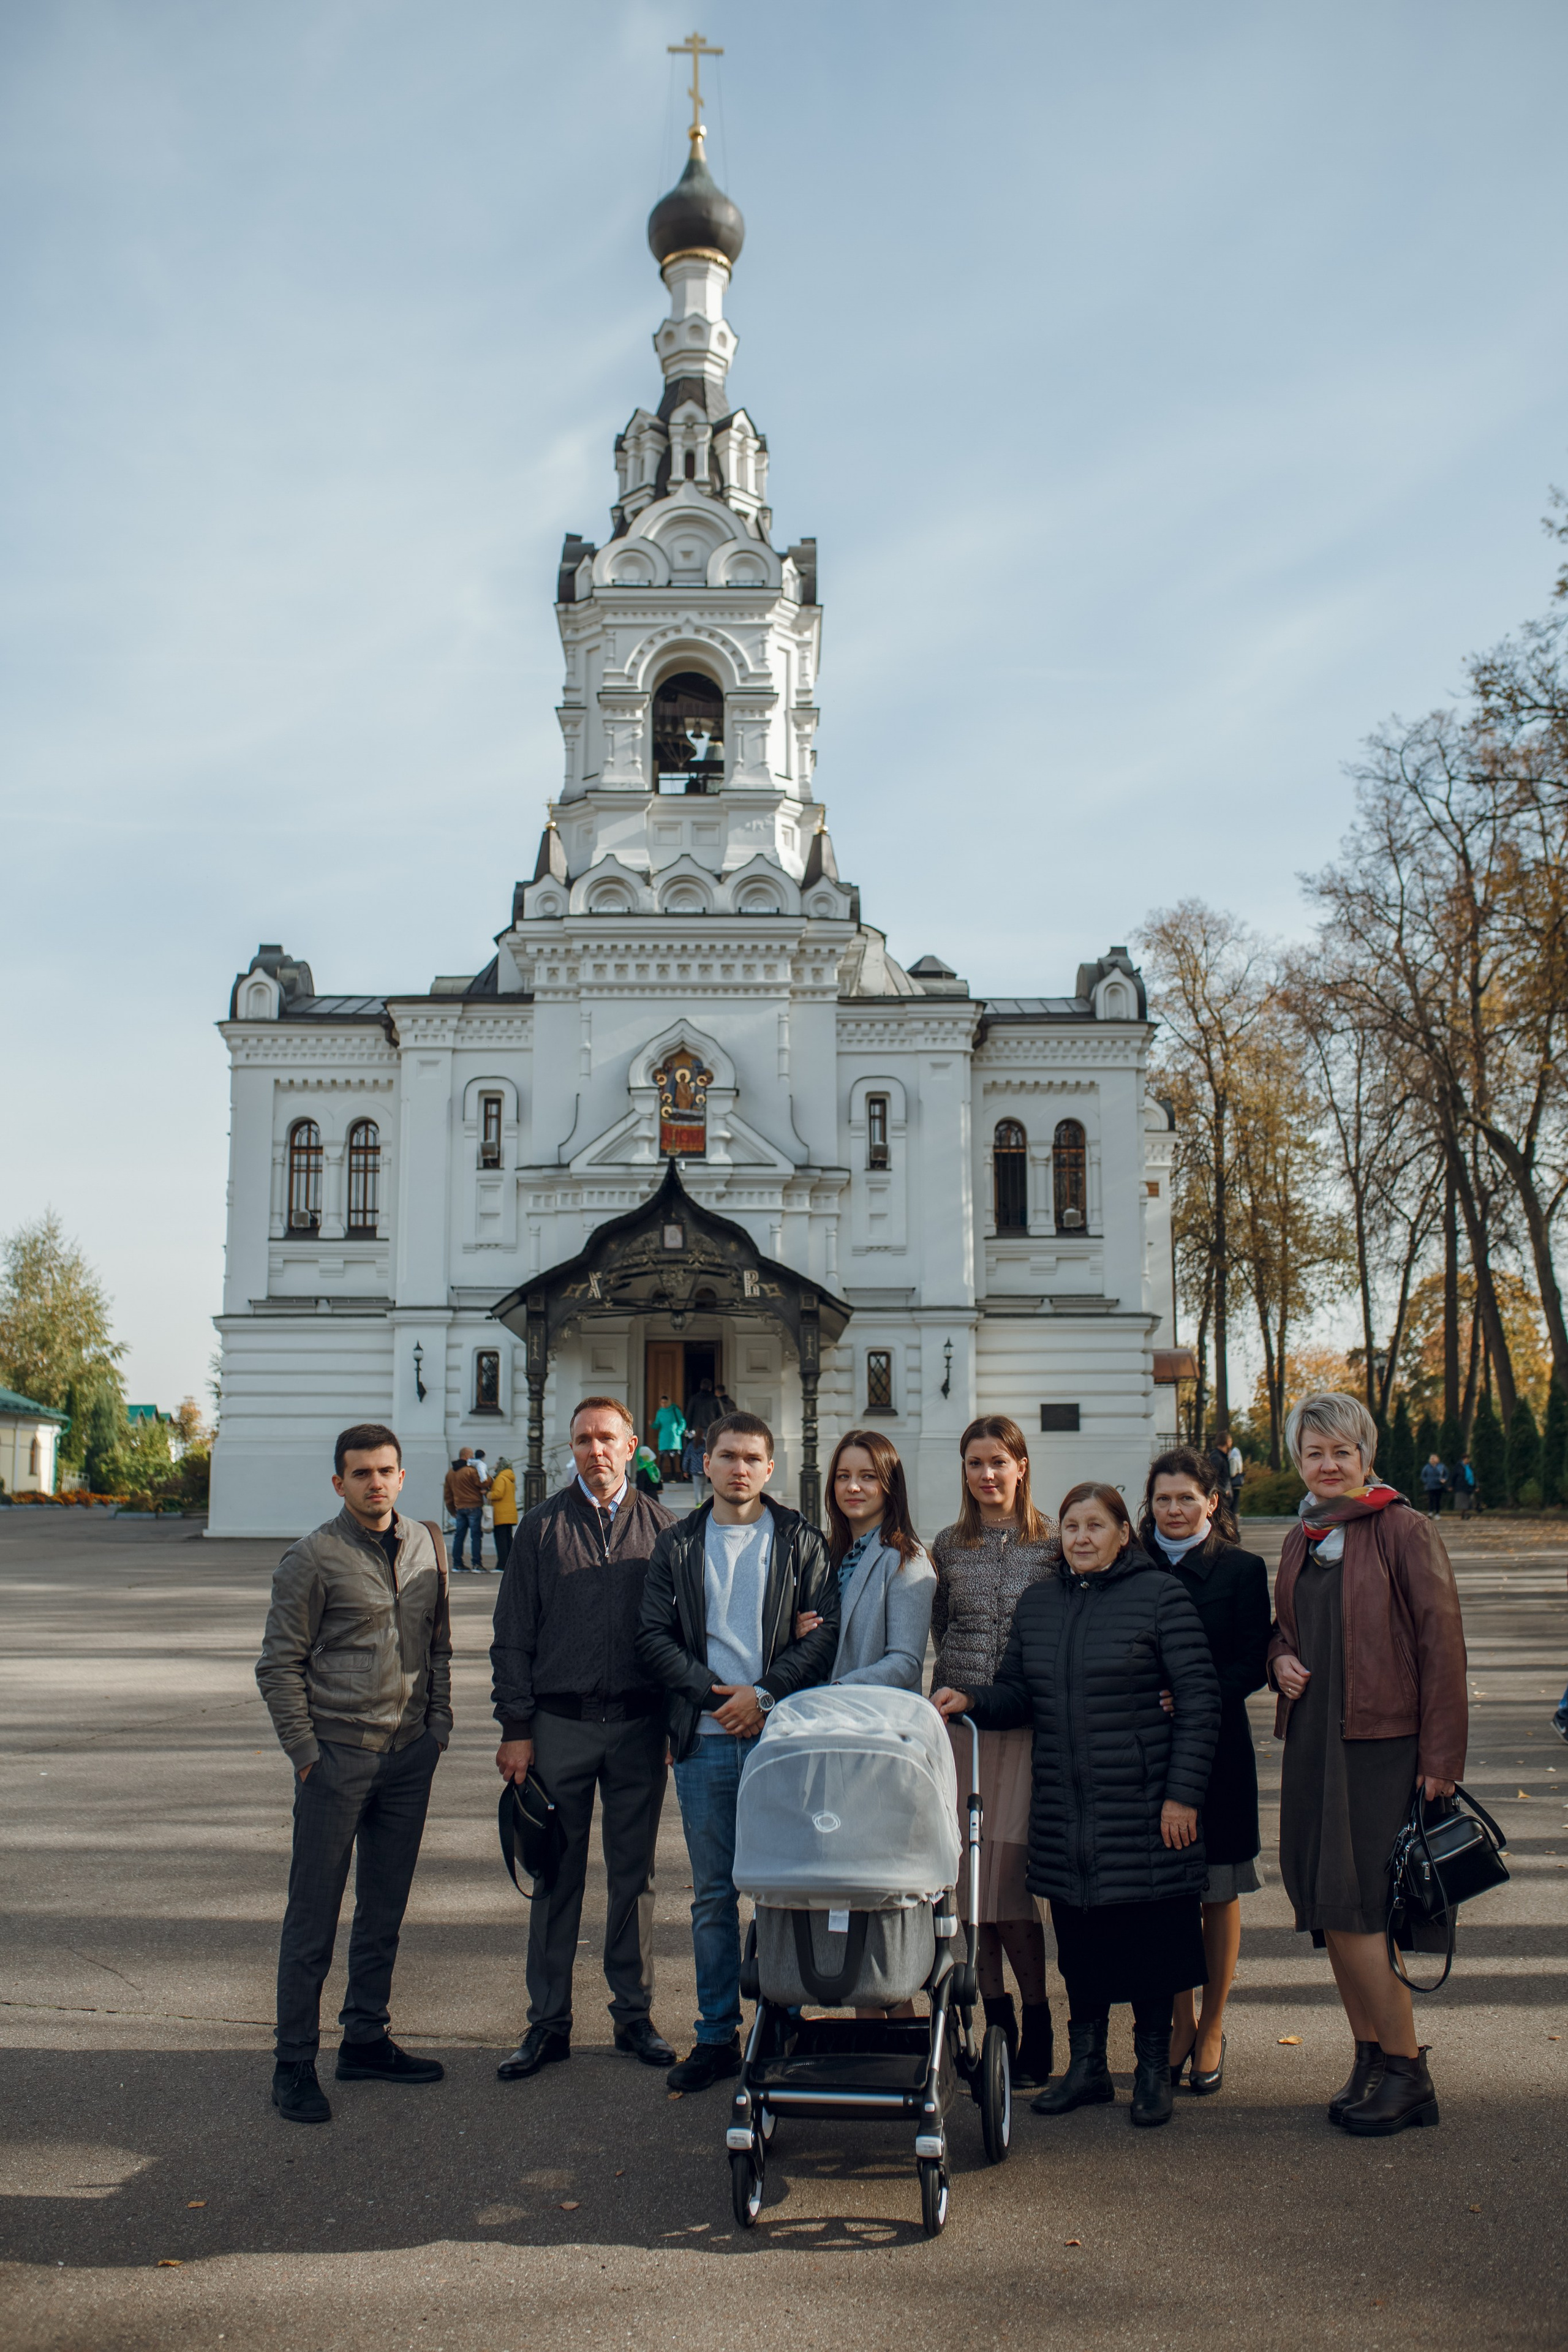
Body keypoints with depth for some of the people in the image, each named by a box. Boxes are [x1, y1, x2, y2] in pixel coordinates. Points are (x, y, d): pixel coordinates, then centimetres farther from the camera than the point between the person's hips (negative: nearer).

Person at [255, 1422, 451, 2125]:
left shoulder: (426, 1546, 8)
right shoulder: (313, 1557, -8)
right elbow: (279, 1665, -6)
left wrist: (438, 1724, 9)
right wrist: (305, 1754, -9)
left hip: (409, 1753, 5)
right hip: (337, 1754, -5)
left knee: (385, 1909, 13)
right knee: (314, 1915, 1)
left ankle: (366, 2040, 25)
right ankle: (295, 2063, 10)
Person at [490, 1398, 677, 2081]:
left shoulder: (660, 1526, 4)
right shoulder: (544, 1526, 3)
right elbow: (512, 1635, 3)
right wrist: (515, 1727, -3)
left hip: (639, 1724, 1)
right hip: (560, 1723, 0)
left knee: (634, 1872, 9)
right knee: (556, 1874, 5)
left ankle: (634, 2015, 21)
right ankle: (548, 2024, 15)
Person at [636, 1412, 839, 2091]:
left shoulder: (801, 1542, 6)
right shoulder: (677, 1546, 11)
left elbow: (826, 1630, -1)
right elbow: (654, 1637, 4)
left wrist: (765, 1693, -12)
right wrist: (712, 1692, -9)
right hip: (706, 1739, 2)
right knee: (713, 1894, 7)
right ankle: (718, 2036, 15)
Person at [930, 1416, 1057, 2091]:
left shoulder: (1053, 1543, 2)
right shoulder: (949, 1546, 10)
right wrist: (958, 1679, 9)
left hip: (1027, 1723, -3)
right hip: (961, 1720, 3)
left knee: (1009, 1868, -8)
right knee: (968, 1866, 2)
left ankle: (1036, 2027, 5)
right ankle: (995, 2018, 14)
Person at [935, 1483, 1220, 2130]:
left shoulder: (1159, 1596, -5)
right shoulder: (1037, 1603, 10)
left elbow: (1199, 1697, -7)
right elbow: (1018, 1693, 14)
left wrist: (1183, 1792, -11)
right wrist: (971, 1700, -7)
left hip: (1142, 1807, -4)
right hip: (1063, 1806, 4)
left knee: (1148, 1937, 2)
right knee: (1078, 1937, 11)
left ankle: (1153, 2071, 19)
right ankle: (1087, 2067, 25)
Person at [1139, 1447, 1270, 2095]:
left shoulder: (1242, 1570, 0)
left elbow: (1251, 1665, -6)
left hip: (1217, 1746, -1)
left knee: (1219, 1895, 7)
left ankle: (1211, 2030, 21)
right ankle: (1179, 2023, 21)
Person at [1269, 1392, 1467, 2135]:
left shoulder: (1402, 1530, -7)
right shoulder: (1302, 1540, 13)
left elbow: (1441, 1643, -9)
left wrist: (1441, 1757, -12)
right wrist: (1280, 1659, 2)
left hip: (1381, 1741, -7)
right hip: (1311, 1739, 7)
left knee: (1354, 1906, -8)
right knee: (1326, 1908, 8)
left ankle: (1407, 2071, 6)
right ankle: (1370, 2058, 22)